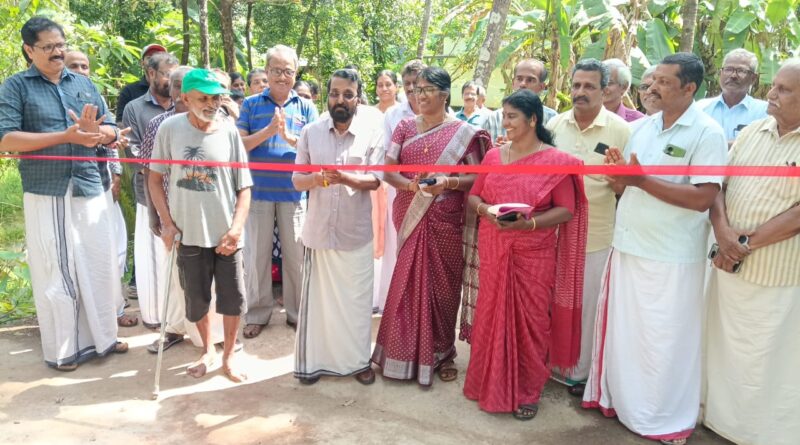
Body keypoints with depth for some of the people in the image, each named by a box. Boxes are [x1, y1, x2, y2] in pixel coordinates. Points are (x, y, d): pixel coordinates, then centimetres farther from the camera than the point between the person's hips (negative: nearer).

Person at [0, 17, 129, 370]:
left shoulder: (85, 84, 12)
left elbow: (112, 132, 9)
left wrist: (94, 131, -14)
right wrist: (65, 135, -19)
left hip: (89, 189, 4)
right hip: (46, 194, -4)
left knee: (99, 266, 9)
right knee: (54, 273, 4)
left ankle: (100, 337, 23)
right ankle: (61, 350, 17)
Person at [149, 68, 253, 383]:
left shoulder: (229, 132, -5)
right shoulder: (170, 128, -5)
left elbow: (244, 187, -1)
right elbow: (155, 178, 4)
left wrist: (236, 229, -10)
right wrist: (167, 223, -3)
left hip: (225, 234, 0)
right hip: (189, 233, 1)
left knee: (233, 297, 6)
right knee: (196, 299, 14)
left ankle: (229, 356, 27)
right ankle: (208, 351, 37)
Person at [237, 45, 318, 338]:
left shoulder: (306, 107, 6)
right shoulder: (251, 105, 5)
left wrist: (288, 135, -18)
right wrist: (268, 130, -15)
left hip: (295, 192, 0)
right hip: (258, 190, 0)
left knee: (296, 254, 7)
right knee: (257, 254, 7)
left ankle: (296, 312, 22)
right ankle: (257, 313, 20)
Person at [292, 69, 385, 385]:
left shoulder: (372, 133, -2)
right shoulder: (311, 132, 3)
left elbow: (375, 181, -8)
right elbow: (297, 180, 2)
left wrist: (345, 178, -26)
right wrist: (317, 179, -19)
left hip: (356, 232, -1)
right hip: (319, 229, 1)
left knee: (357, 299, 8)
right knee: (318, 296, 9)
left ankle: (358, 360, 24)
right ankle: (314, 360, 24)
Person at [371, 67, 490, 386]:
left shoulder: (463, 132, -1)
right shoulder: (405, 127, 8)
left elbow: (477, 177, -3)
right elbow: (388, 170, 2)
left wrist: (450, 182, -21)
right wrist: (409, 185, -17)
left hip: (445, 221, -2)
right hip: (409, 217, 2)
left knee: (442, 285, 6)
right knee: (407, 283, 6)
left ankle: (442, 352, 23)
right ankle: (405, 350, 20)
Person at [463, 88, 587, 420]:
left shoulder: (555, 160, -5)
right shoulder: (493, 156, 8)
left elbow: (566, 210, -8)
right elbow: (474, 196, 12)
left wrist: (528, 223, -22)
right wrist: (485, 210, -11)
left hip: (533, 254, -4)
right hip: (494, 252, 4)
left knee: (529, 320, 4)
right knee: (491, 316, 9)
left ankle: (527, 392, 21)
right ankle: (490, 384, 27)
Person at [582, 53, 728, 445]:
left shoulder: (707, 133, -10)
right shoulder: (641, 127, 9)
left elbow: (704, 198, -19)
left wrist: (642, 181, -21)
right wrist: (619, 174, -10)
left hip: (671, 258, -6)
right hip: (627, 246, 6)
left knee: (663, 341, 6)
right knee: (622, 331, 16)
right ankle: (621, 398, 35)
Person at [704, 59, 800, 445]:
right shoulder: (752, 131, 7)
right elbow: (717, 186, 3)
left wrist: (748, 242, -15)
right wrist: (723, 233, -12)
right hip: (728, 263, 5)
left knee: (768, 361, 8)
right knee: (724, 348, 18)